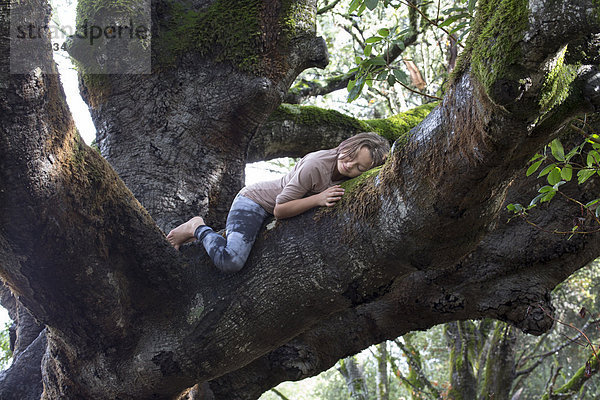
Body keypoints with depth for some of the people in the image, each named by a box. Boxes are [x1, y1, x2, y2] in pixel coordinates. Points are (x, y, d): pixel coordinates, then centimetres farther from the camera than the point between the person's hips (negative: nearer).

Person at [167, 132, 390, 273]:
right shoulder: (316, 165, -32)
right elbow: (280, 210, -28)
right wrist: (319, 199, -35)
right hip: (254, 201, -9)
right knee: (230, 262, -30)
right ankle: (199, 229, -4)